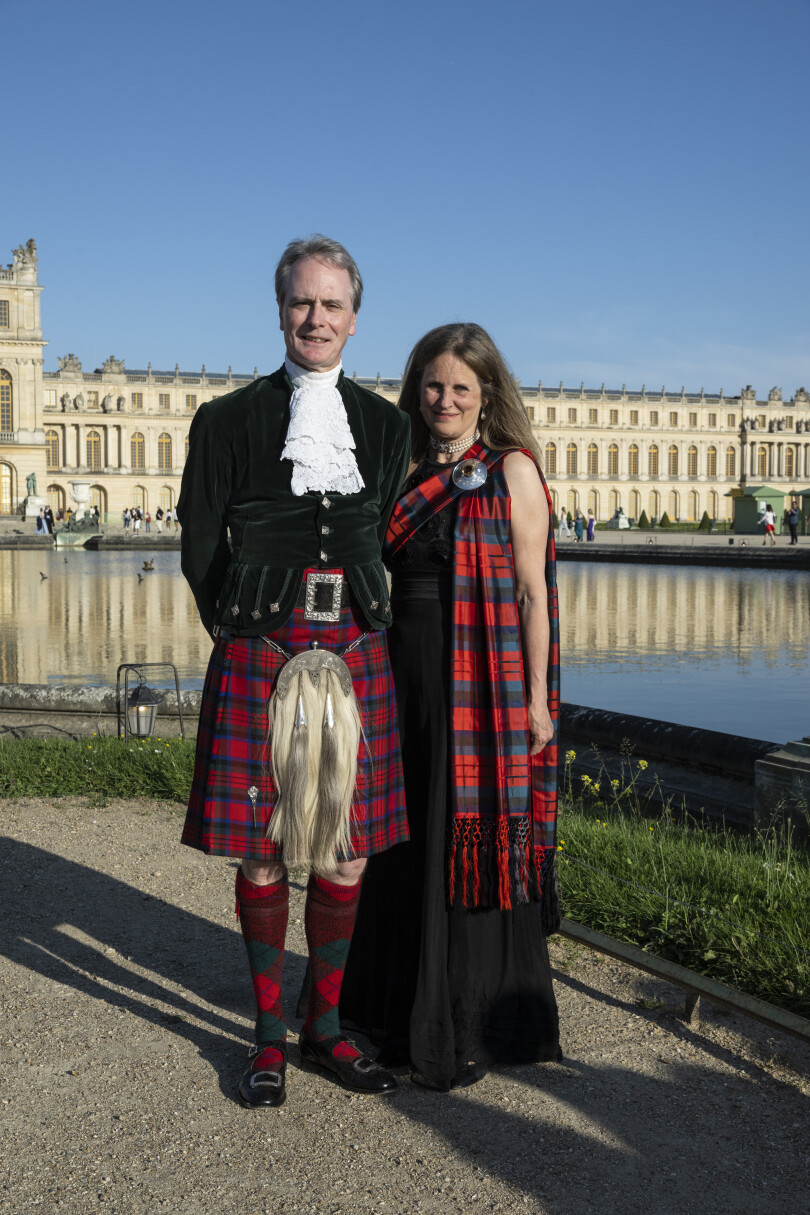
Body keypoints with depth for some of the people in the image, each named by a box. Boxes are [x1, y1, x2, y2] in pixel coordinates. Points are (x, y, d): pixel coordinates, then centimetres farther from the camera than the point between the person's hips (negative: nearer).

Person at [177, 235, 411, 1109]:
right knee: (261, 851, 3)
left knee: (345, 849, 6)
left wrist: (357, 629, 8)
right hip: (258, 659, -2)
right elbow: (200, 552, 5)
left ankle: (325, 1027, 23)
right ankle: (269, 1036, 19)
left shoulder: (385, 425, 11)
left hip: (355, 657, 3)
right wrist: (243, 635, 3)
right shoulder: (228, 421, 3)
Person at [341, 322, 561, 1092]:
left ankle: (473, 1032, 14)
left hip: (483, 685, -6)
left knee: (472, 850, 1)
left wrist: (536, 698, -11)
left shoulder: (512, 470, -3)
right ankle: (405, 1011, 26)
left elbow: (532, 591, -7)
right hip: (408, 678, 6)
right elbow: (392, 576, 15)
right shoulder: (410, 474, 13)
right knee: (409, 848, 11)